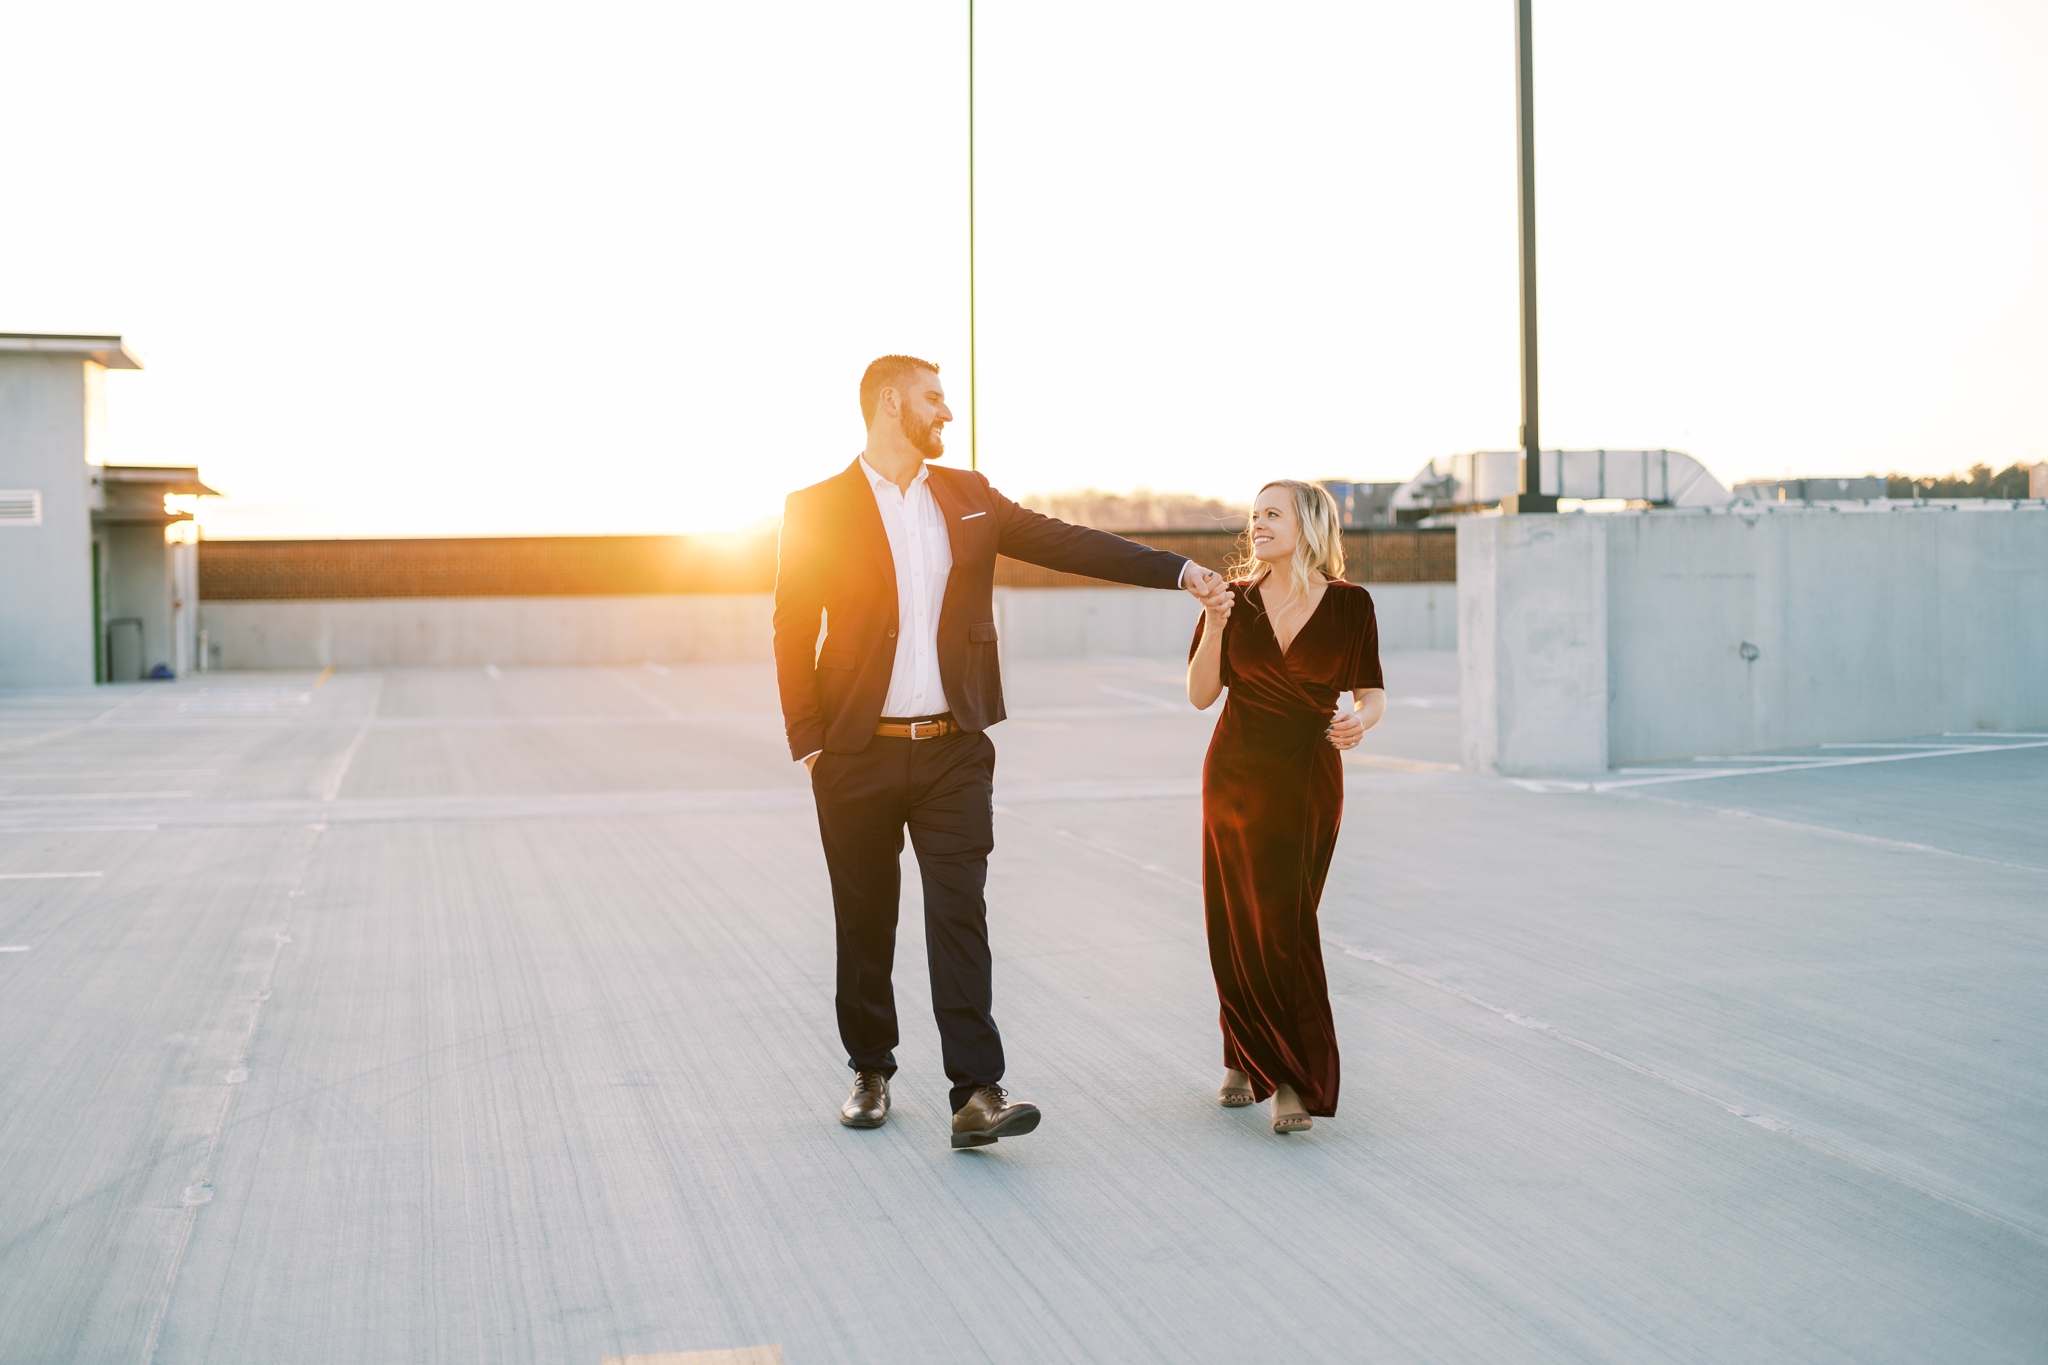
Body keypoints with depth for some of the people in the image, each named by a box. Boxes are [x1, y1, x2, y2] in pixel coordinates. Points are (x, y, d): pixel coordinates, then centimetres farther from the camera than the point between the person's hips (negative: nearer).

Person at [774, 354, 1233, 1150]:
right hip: (858, 756, -2)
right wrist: (807, 745, -8)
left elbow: (1062, 543, 9)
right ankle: (871, 1071, 26)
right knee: (865, 921, 9)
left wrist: (1179, 571, 3)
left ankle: (976, 1094, -8)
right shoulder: (817, 510, -1)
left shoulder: (966, 496, 10)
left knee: (960, 915, -6)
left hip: (953, 753, 2)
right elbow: (793, 632, -2)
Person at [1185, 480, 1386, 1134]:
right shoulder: (1236, 598, 1)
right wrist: (1214, 628, -16)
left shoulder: (1349, 604, -4)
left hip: (1309, 781, -2)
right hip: (1236, 773, 2)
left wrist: (1361, 719, -21)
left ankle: (1294, 1079, 3)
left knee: (1284, 921, -5)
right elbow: (1201, 694, -2)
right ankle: (1245, 1061, 22)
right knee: (1238, 920, 5)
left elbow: (1372, 692, 0)